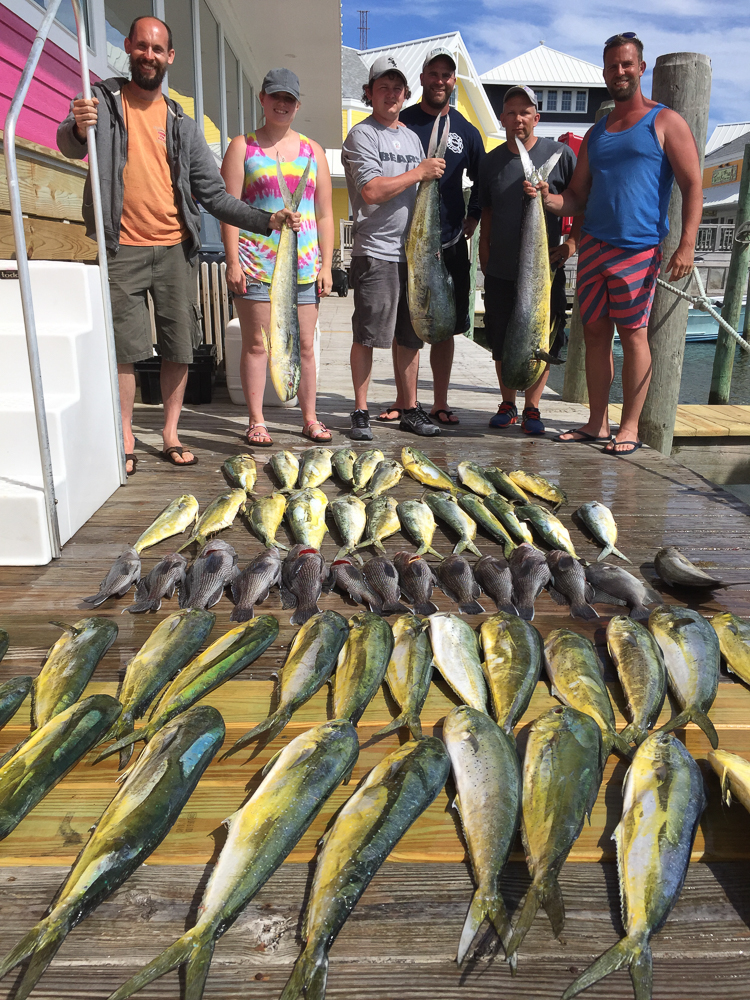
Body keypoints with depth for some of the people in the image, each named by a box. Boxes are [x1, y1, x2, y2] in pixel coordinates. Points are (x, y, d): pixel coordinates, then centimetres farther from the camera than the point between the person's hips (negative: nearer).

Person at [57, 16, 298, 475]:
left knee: (180, 347, 3)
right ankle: (126, 441, 7)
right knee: (124, 348, -4)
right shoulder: (103, 100, 6)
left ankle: (171, 434, 15)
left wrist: (266, 219, -3)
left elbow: (214, 193, 10)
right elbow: (69, 146, -12)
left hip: (176, 248, 3)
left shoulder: (182, 123, 13)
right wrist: (78, 129, -36)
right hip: (123, 248, -3)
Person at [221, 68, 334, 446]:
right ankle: (256, 421, 5)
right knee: (256, 342, -2)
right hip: (254, 264, -2)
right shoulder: (243, 146, 8)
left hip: (303, 265, 3)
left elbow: (325, 214, 14)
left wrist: (326, 265, 5)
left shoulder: (313, 151, 16)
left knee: (305, 344, 4)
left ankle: (309, 418, 12)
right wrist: (233, 261, -10)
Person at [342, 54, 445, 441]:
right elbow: (372, 192, -14)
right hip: (375, 251, -6)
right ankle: (361, 412, 3)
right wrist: (419, 172, -7)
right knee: (366, 335, -6)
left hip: (413, 251, 6)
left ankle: (409, 409, 15)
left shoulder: (412, 138, 21)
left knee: (409, 336, 7)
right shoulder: (362, 135, -1)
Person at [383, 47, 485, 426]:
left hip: (450, 244, 2)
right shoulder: (401, 123, 5)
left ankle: (440, 402, 12)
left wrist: (471, 220, 11)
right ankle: (404, 400, 12)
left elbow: (481, 181, 21)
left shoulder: (466, 131, 11)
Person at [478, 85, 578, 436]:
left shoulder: (560, 154, -1)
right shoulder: (492, 160, 8)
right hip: (500, 272, 3)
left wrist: (572, 242, -9)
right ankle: (507, 404, 24)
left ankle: (531, 408, 15)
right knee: (501, 342, 8)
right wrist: (485, 261, 9)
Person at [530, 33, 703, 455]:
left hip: (639, 248, -5)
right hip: (594, 246, 5)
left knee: (633, 333, -5)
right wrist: (549, 199, -3)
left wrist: (686, 245, -15)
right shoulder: (595, 133, 19)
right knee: (595, 333, 4)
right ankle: (597, 423, 12)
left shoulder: (665, 121, 3)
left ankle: (630, 428, 2)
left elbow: (693, 186, -3)